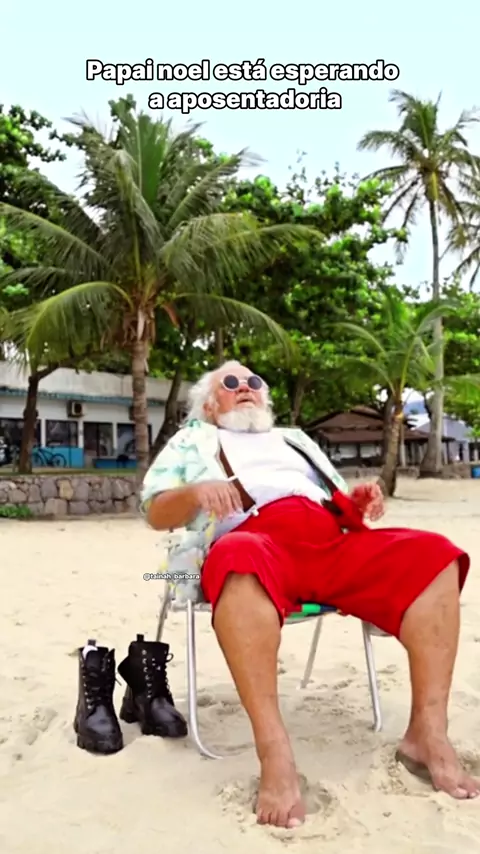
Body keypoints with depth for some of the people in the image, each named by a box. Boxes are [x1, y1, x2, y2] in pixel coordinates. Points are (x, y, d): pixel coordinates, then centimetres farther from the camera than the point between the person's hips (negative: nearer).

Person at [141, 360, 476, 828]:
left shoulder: (293, 439, 39)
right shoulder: (192, 440, 28)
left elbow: (339, 503, 32)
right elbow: (157, 513, 14)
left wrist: (359, 503, 7)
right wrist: (198, 490, -8)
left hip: (333, 538, 5)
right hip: (254, 537, -4)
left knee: (433, 555, -19)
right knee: (242, 562, -42)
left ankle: (427, 732, -20)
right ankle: (274, 752, -41)